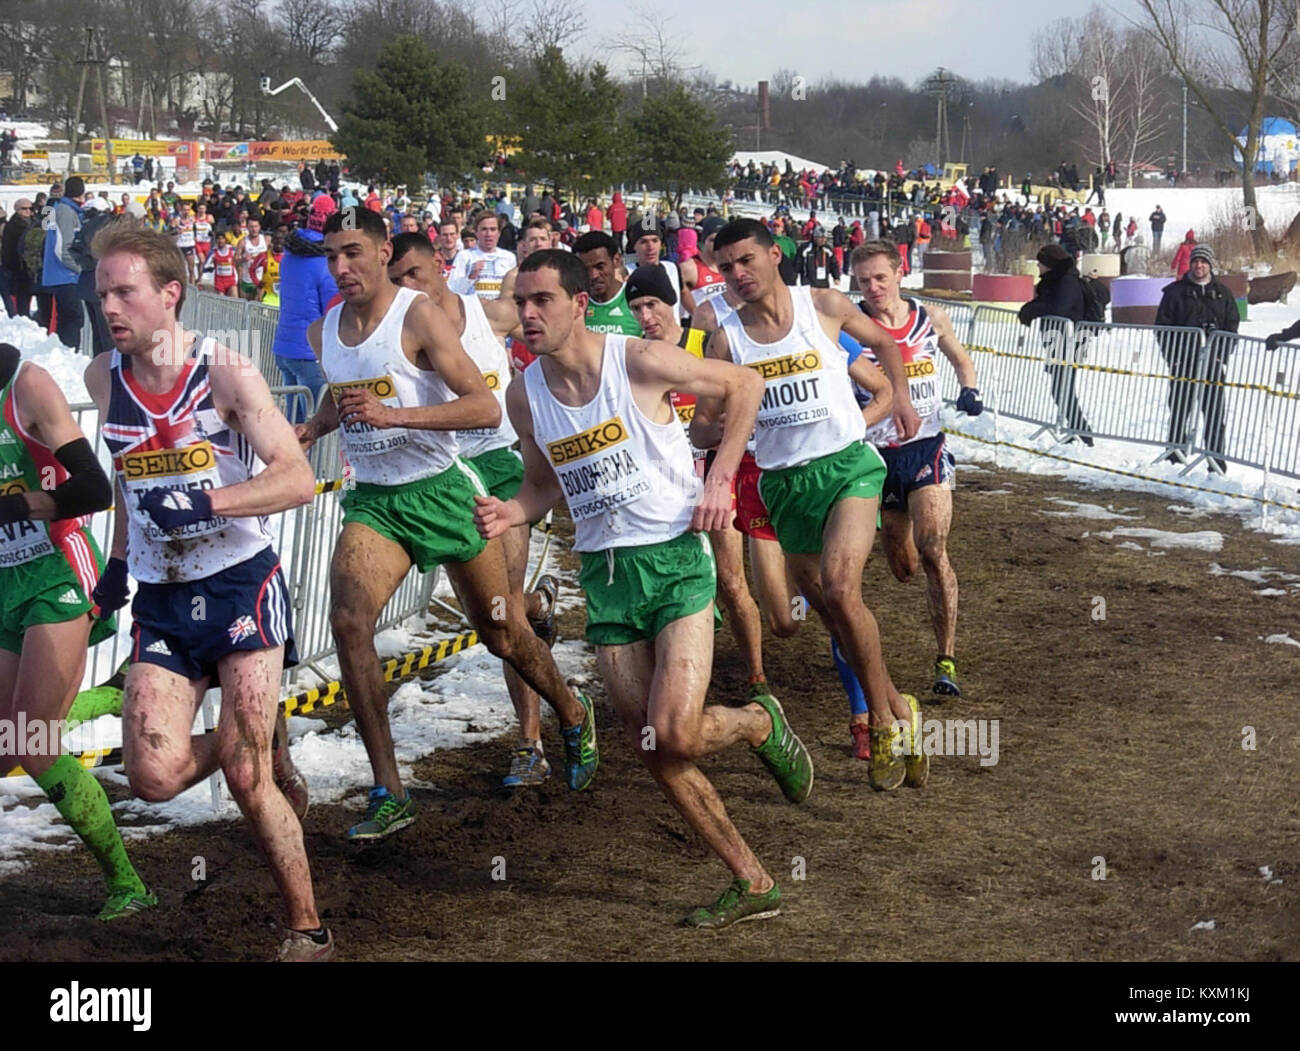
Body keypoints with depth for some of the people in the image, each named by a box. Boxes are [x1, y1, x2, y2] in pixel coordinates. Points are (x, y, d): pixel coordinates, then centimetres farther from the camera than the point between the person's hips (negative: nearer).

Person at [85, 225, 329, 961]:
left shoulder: (225, 371, -12)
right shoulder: (104, 378, 4)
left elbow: (298, 479, -18)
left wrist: (207, 502, -30)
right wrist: (119, 562, 21)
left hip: (240, 583, -5)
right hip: (160, 598, 5)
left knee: (248, 779, -9)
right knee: (155, 777, -10)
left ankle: (308, 931, 9)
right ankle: (265, 746, 23)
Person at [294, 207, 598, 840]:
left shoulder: (419, 316, -15)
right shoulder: (322, 332, 5)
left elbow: (486, 407, -22)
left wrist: (394, 415, -32)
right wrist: (313, 427, 6)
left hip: (442, 491, -4)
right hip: (373, 501, 4)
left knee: (502, 634, 10)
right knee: (348, 618, -21)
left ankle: (574, 718, 42)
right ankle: (388, 793, -16)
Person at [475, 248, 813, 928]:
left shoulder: (642, 362, -13)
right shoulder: (524, 395, 1)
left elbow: (744, 385, 0)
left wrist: (720, 478, -7)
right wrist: (513, 513, -5)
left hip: (674, 559, -5)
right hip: (602, 572, 5)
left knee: (675, 736, -19)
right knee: (654, 753, 4)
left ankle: (762, 724, 17)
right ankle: (752, 884, 19)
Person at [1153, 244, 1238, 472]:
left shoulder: (1222, 293, 11)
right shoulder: (1175, 292, 5)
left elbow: (1232, 326, 11)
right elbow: (1162, 327, 3)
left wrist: (1222, 356, -1)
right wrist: (1173, 357, -6)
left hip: (1214, 362, 1)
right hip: (1182, 362, -1)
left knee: (1214, 411, -1)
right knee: (1179, 409, 2)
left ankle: (1216, 457, 3)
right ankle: (1175, 453, 11)